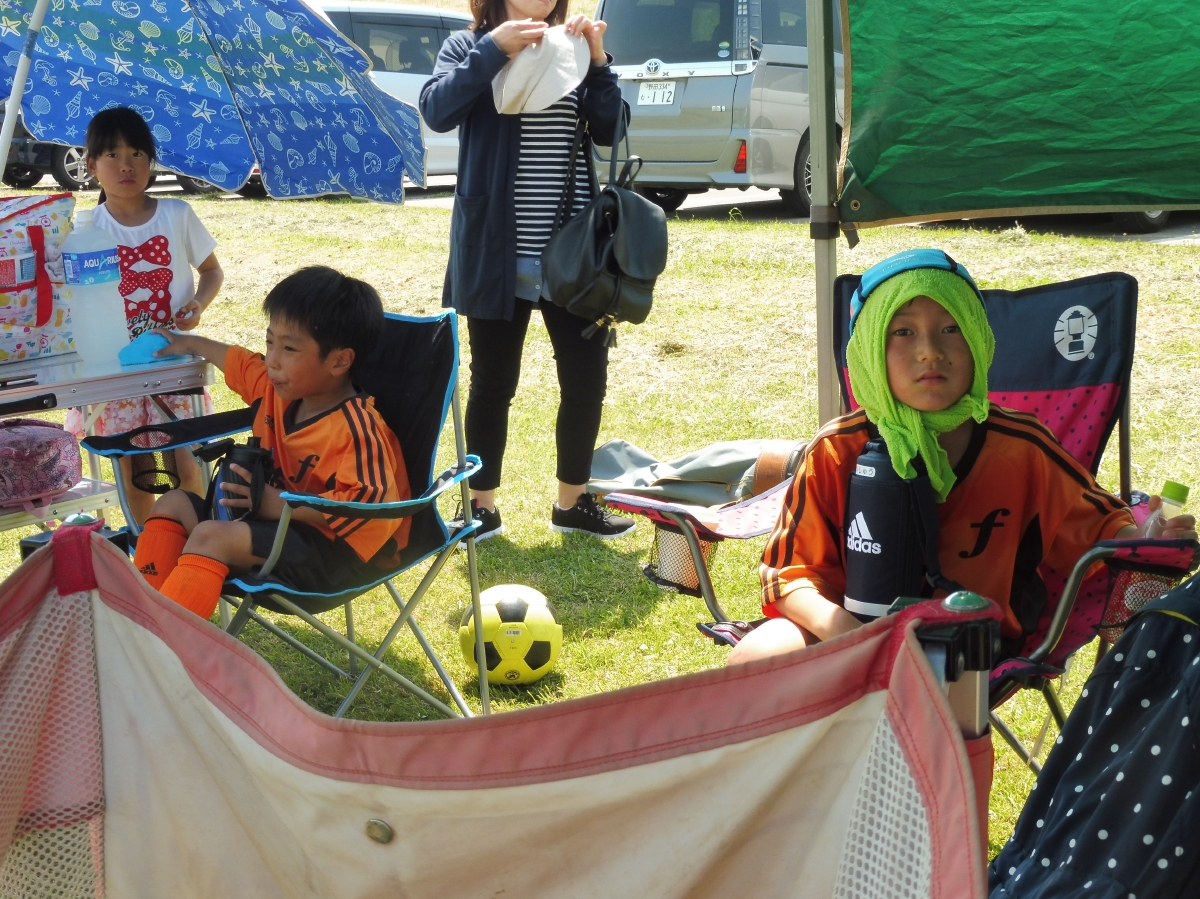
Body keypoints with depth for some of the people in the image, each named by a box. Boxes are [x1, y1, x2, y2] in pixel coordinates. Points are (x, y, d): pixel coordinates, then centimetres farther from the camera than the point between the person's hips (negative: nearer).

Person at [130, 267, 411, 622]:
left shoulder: (357, 430, -24)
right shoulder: (282, 390, 4)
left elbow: (366, 503, -37)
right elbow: (239, 363, 27)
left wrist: (278, 504, -34)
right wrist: (190, 343, 43)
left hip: (336, 548, -11)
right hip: (281, 518, 11)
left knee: (211, 537, -29)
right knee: (174, 504, 9)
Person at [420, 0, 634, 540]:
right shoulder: (468, 47, 1)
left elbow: (610, 130, -2)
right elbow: (437, 111, -17)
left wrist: (597, 61, -15)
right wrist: (492, 49, -24)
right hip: (496, 254, -3)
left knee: (586, 378, 5)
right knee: (492, 383, 6)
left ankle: (572, 504, 22)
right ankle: (482, 508, 19)